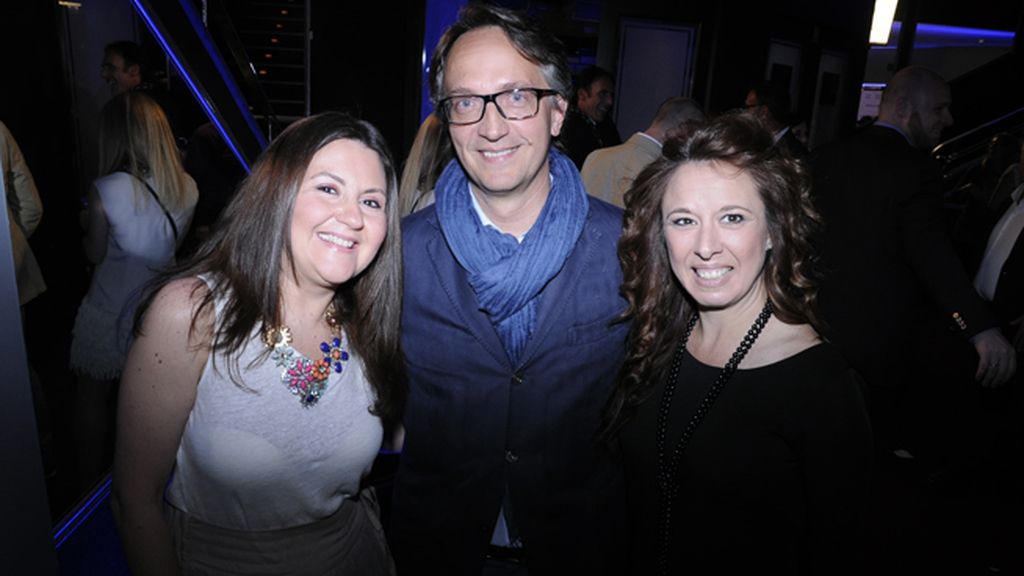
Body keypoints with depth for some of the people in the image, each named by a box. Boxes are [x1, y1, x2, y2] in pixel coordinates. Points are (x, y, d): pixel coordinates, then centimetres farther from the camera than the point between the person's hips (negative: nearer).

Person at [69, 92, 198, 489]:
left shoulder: (107, 191, -24)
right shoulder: (187, 188, -11)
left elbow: (95, 253, -10)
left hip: (109, 317, -4)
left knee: (92, 400, 18)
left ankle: (90, 485, 34)